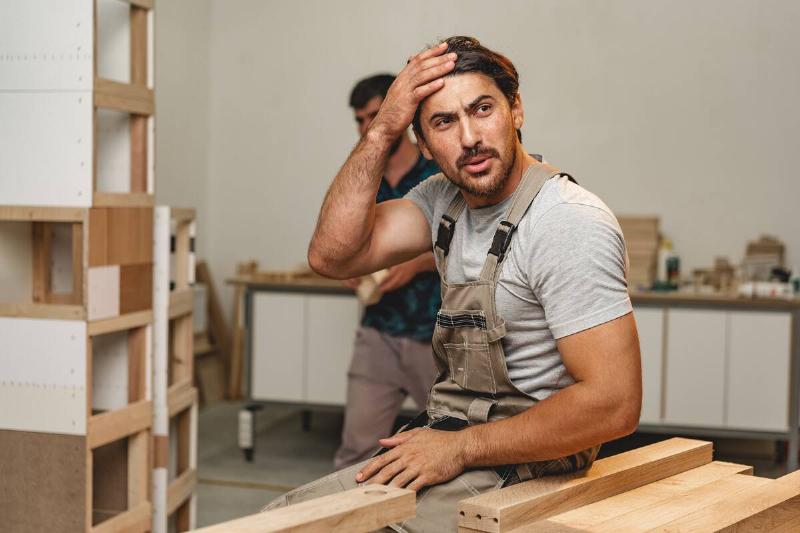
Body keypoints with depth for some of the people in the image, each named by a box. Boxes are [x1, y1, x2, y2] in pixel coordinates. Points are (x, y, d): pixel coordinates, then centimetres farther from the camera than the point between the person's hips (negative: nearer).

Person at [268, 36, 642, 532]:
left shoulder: (568, 222, -20)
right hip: (448, 441, 8)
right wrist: (382, 131, -10)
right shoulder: (445, 198, 6)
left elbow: (613, 403, -25)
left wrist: (459, 447, -18)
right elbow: (333, 255, -2)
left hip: (516, 471, -8)